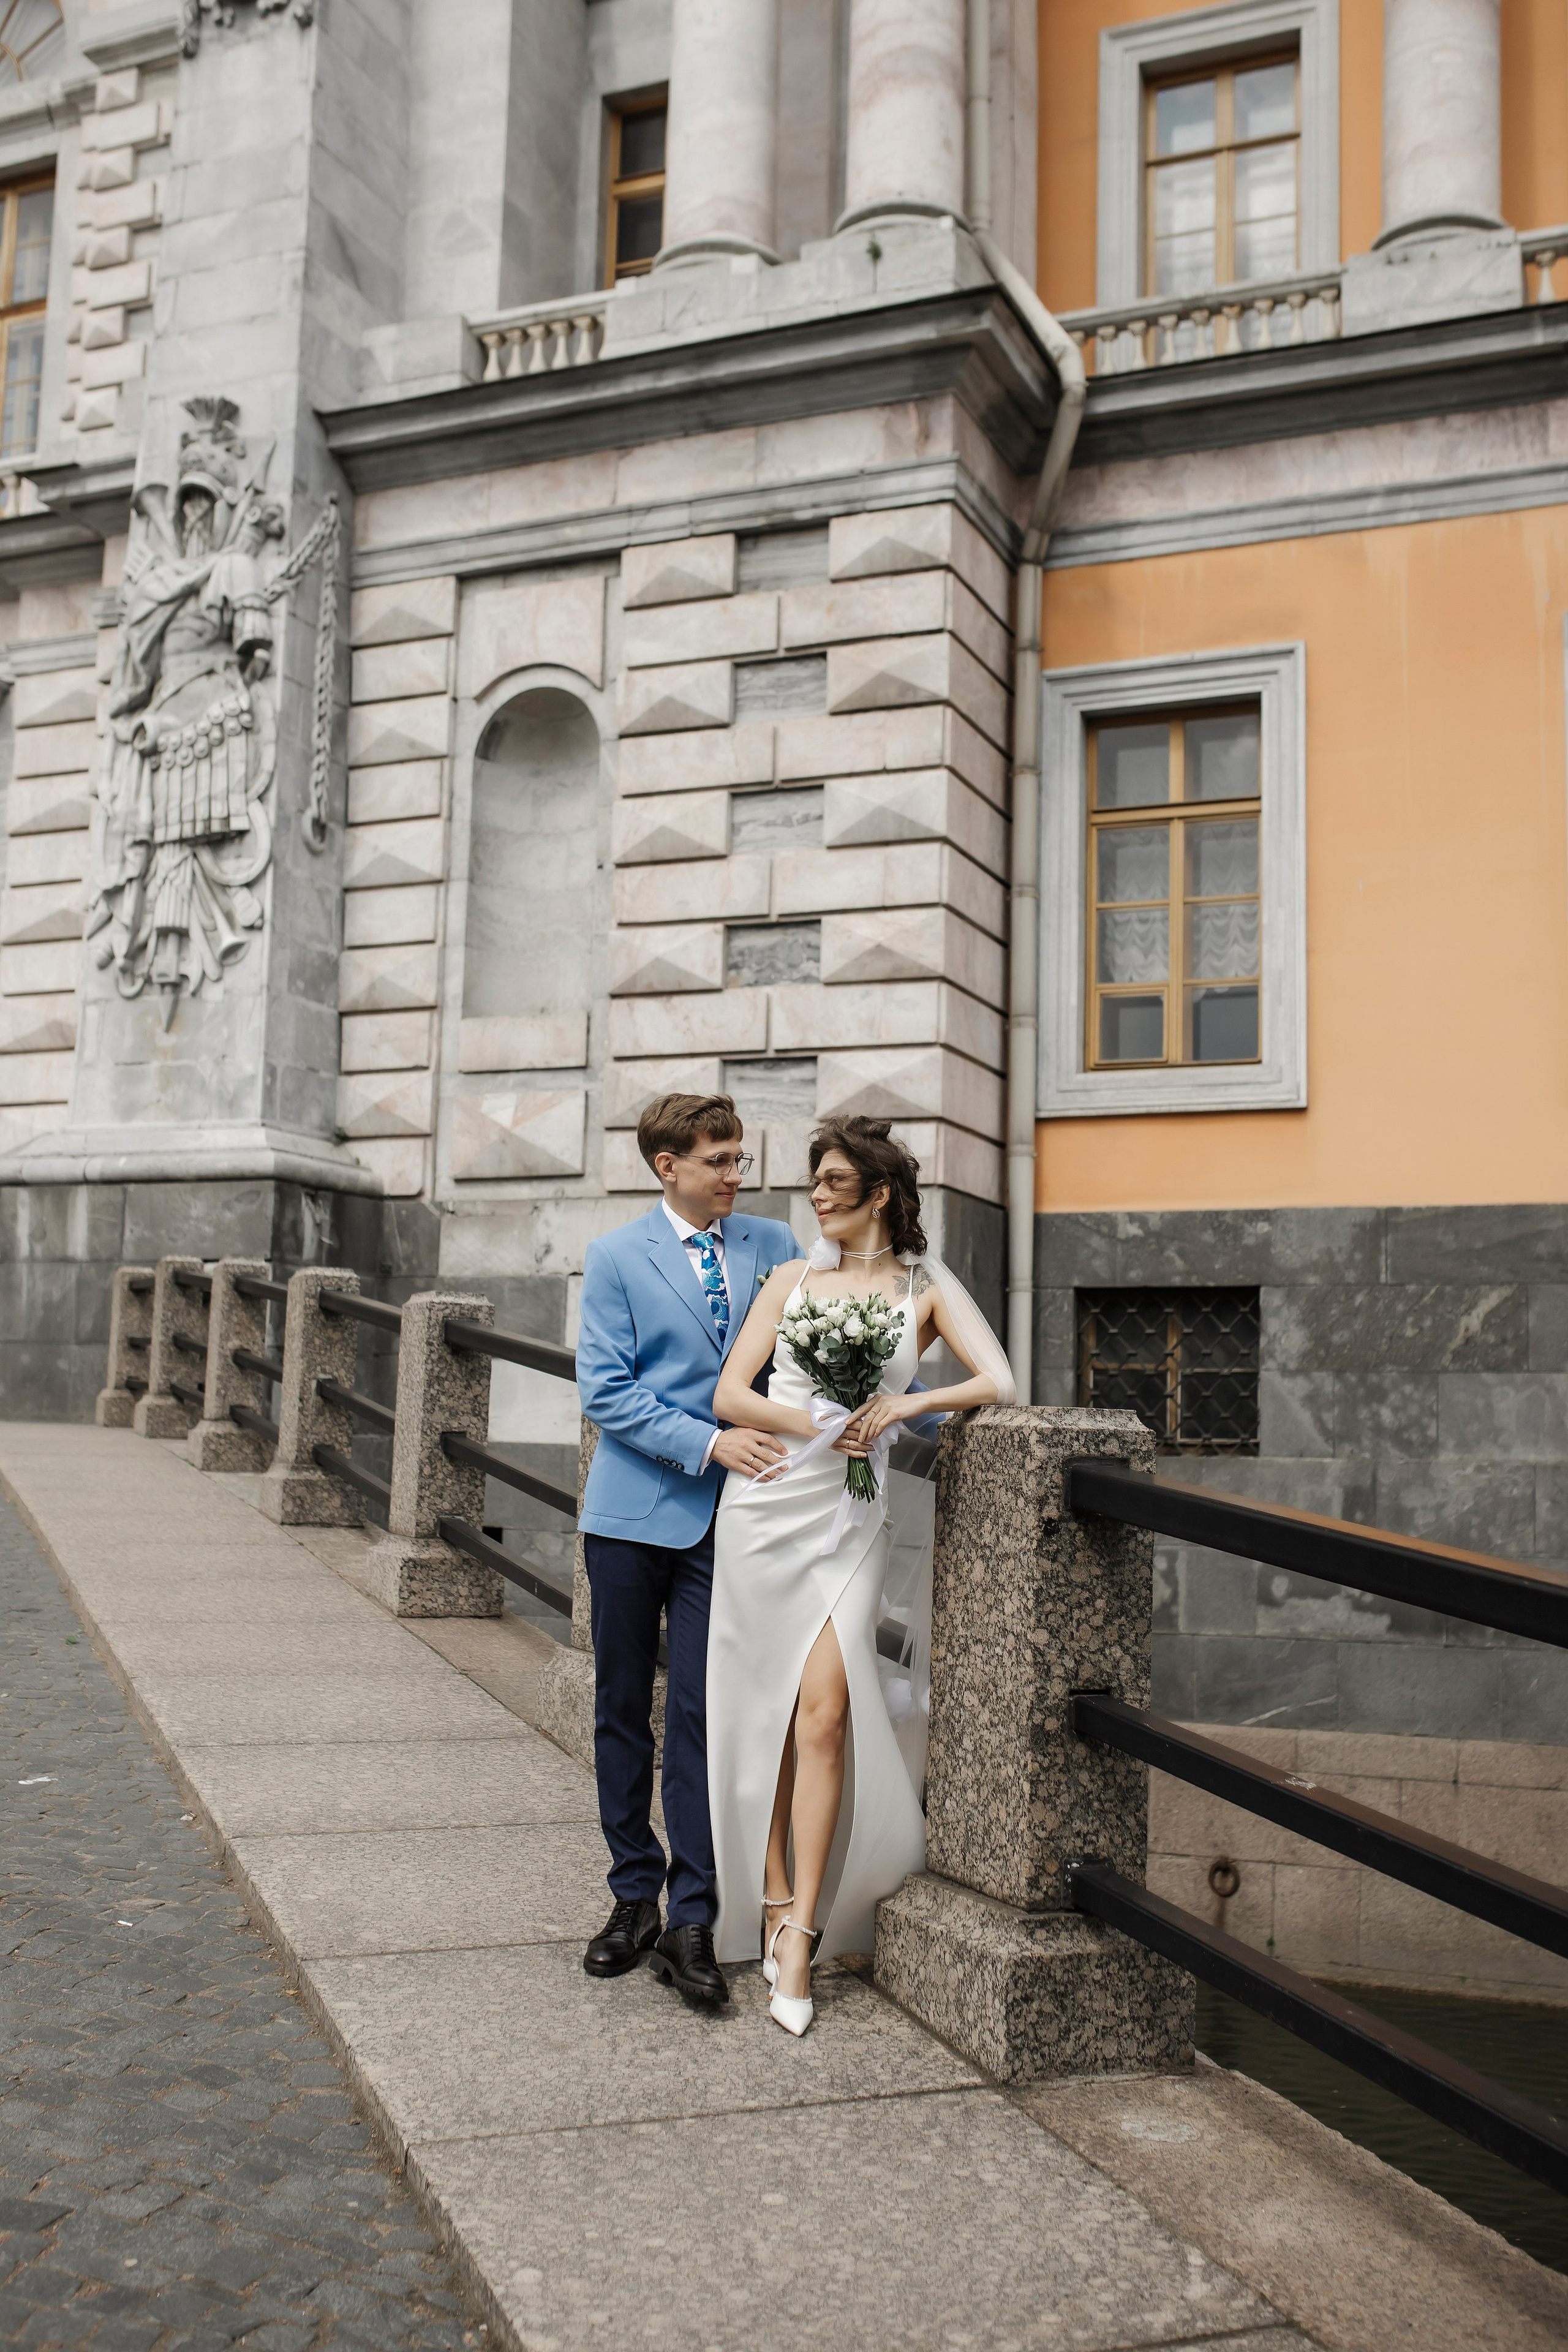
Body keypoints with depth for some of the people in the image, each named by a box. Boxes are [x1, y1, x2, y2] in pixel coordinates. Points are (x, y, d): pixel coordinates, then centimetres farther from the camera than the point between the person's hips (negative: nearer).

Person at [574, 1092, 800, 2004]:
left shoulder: (774, 1245, 6)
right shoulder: (616, 1258, 0)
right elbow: (606, 1392, -6)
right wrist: (709, 1441, -16)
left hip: (727, 1517, 0)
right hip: (634, 1511, 0)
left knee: (701, 1714, -2)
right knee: (623, 1709, 9)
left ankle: (691, 1924, 6)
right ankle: (635, 1898, 24)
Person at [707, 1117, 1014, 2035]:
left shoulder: (925, 1286, 5)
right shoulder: (793, 1278, 10)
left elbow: (999, 1383, -6)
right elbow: (731, 1393, 4)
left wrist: (902, 1405, -18)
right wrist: (814, 1424, -11)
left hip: (849, 1517, -2)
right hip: (766, 1504, 2)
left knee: (823, 1715, -9)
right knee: (762, 1713, 6)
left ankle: (803, 1936, -2)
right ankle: (774, 1903, 20)